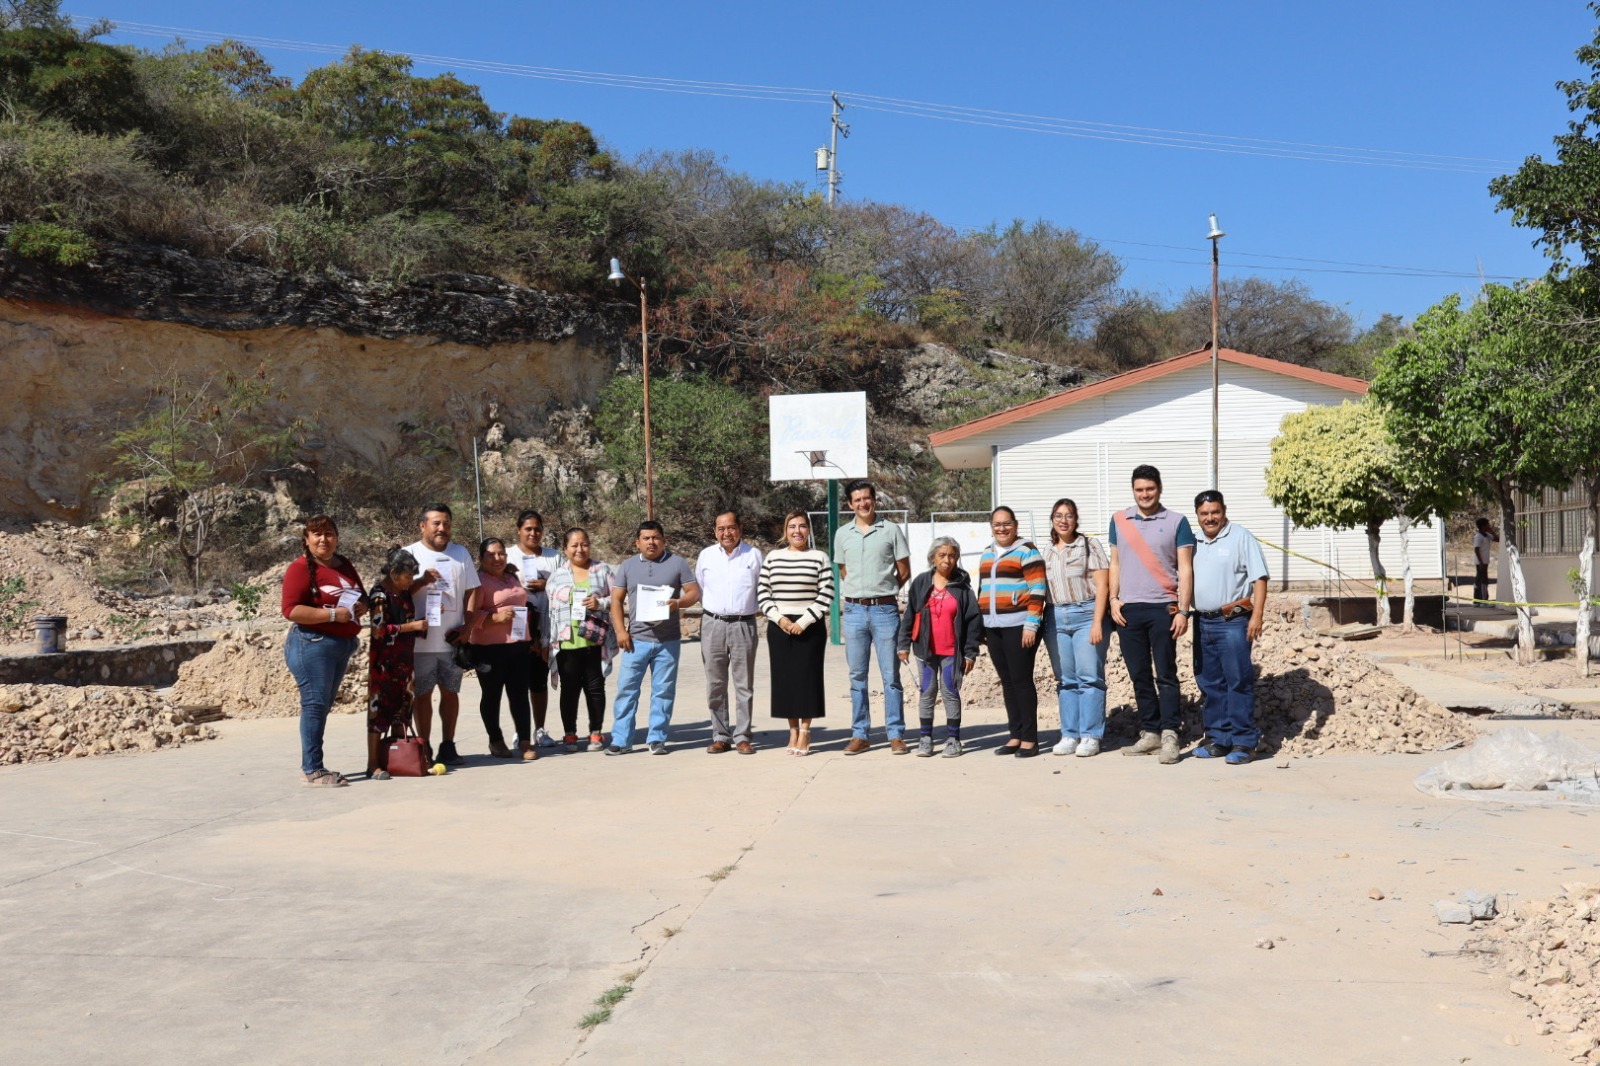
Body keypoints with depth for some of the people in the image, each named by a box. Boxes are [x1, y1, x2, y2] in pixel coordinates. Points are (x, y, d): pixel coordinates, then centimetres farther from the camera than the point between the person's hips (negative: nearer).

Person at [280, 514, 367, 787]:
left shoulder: (344, 565, 14)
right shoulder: (301, 568, -8)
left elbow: (362, 598, 24)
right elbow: (291, 610, -18)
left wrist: (361, 607, 0)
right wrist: (333, 614, -22)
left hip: (343, 645, 8)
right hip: (312, 644, -8)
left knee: (324, 706, 12)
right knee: (315, 705, -7)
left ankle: (311, 765, 20)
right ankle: (313, 770, -3)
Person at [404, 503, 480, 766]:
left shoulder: (461, 553, 10)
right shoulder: (409, 554, 1)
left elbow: (471, 591, 10)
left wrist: (466, 625, -2)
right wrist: (422, 581, -18)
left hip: (452, 639, 3)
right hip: (421, 640, -2)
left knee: (450, 692, 8)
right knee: (422, 693, 4)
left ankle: (448, 746, 17)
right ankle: (425, 748, 12)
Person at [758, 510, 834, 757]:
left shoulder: (819, 558, 1)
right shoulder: (773, 557, 7)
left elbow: (826, 595, -5)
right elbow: (762, 593, 6)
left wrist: (804, 621, -11)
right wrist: (779, 618, -7)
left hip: (810, 628, -2)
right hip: (779, 626, 2)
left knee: (807, 677, -2)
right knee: (784, 678, 4)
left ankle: (805, 732, 8)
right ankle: (793, 730, 15)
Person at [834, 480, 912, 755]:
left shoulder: (891, 531, 1)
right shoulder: (843, 534, 9)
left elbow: (904, 571, 5)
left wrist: (882, 591, 6)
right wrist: (857, 594, 9)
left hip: (885, 609, -3)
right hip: (854, 611, 3)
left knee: (891, 675, 0)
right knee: (857, 676, 7)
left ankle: (896, 734, 7)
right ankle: (859, 734, 14)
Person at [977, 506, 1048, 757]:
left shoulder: (1026, 551, -2)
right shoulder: (986, 554, 19)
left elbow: (1037, 590, -8)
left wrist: (1031, 624, -15)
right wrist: (979, 625, 20)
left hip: (1018, 625, -6)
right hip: (993, 627, 7)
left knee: (1021, 680, -6)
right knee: (1007, 681, 8)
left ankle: (1029, 739, -1)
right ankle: (1015, 736, 13)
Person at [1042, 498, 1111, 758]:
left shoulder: (1089, 545, 1)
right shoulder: (1047, 552, 15)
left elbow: (1101, 585, -4)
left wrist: (1097, 622, -12)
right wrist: (1043, 626, 8)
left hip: (1086, 614, -4)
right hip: (1056, 617, 4)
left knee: (1089, 677, -5)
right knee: (1065, 679, 5)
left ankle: (1090, 736, -1)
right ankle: (1070, 735, 10)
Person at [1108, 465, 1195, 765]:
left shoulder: (1176, 522, 1)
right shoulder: (1119, 520, 10)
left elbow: (1185, 569, -2)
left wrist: (1183, 611, -9)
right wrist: (1113, 599, 3)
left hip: (1162, 608, -3)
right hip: (1128, 609, 4)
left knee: (1165, 674, -3)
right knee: (1139, 675, 8)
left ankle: (1169, 735, -1)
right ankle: (1149, 732, 16)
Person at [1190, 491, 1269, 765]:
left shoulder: (1242, 538, -3)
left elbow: (1259, 578, -7)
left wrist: (1257, 614, -15)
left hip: (1232, 621, -6)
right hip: (1202, 622, 6)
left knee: (1238, 681, -6)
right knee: (1209, 683, 10)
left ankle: (1243, 742, -1)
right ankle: (1218, 738, 19)